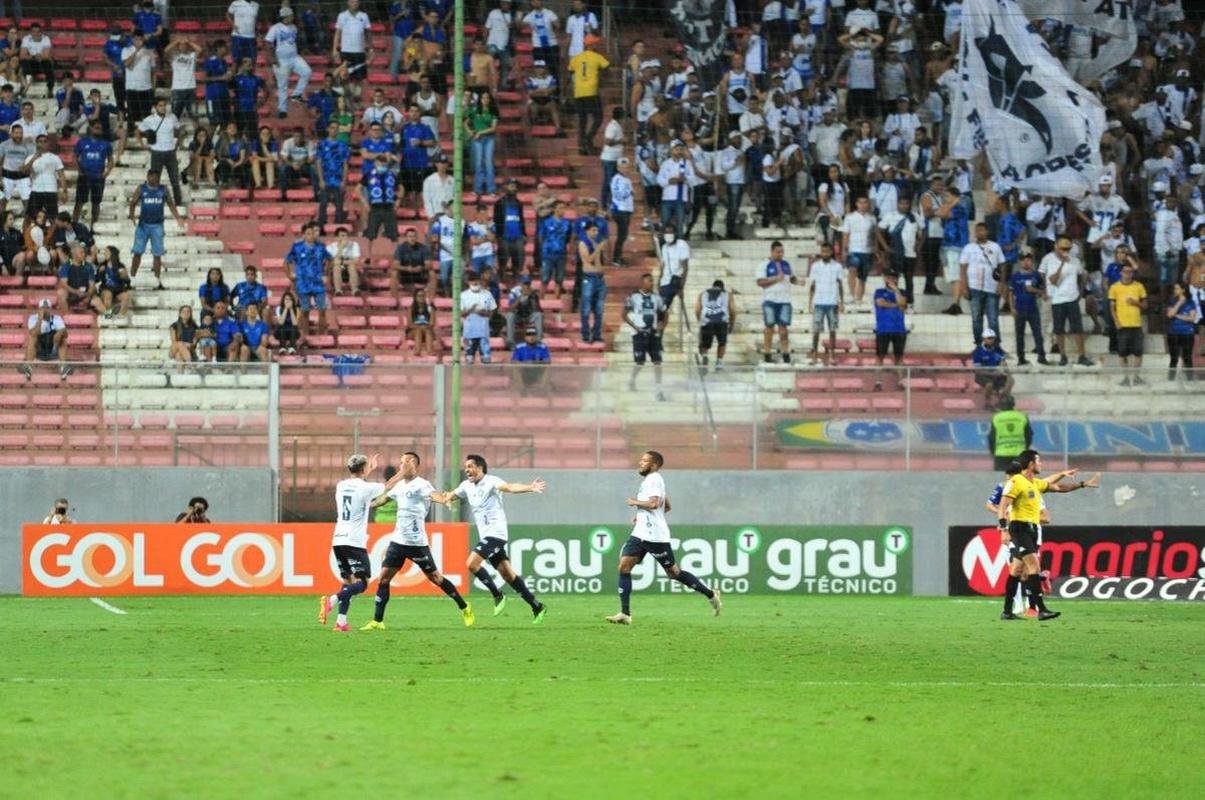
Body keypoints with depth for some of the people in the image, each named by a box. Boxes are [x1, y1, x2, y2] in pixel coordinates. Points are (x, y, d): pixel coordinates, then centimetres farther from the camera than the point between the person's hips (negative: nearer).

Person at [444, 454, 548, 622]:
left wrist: (530, 488, -46)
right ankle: (537, 607, 10)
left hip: (495, 532, -8)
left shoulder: (490, 481, -12)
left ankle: (497, 596, -4)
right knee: (507, 574, 6)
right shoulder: (467, 486, 13)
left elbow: (509, 487, -29)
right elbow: (451, 495, 29)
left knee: (472, 564, -18)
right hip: (485, 535, 8)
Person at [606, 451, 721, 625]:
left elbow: (654, 503, -26)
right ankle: (625, 614, -8)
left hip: (655, 537, -10)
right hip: (640, 533, 10)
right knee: (624, 566, -5)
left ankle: (710, 594, 14)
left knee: (673, 572, 0)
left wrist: (635, 502, -10)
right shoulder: (650, 480, 19)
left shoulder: (654, 479, -11)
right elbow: (667, 506, 28)